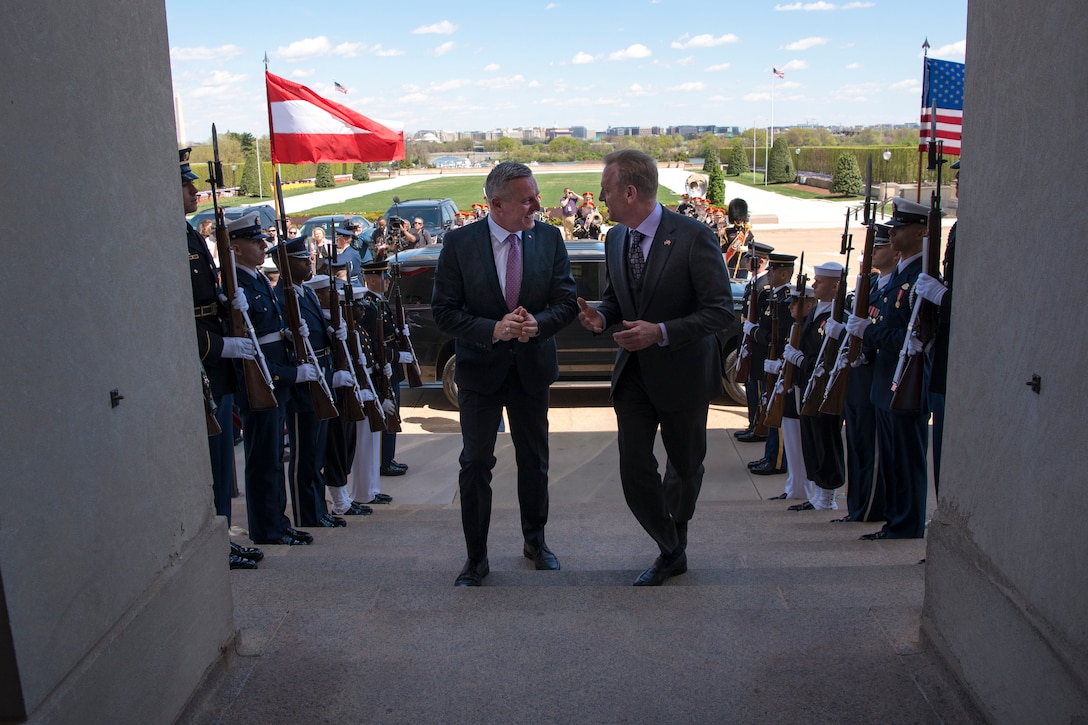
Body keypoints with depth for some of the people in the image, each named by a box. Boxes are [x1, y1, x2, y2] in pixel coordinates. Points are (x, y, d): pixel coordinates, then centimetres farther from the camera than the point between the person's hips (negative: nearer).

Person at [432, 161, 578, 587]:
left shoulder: (549, 238, -4)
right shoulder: (459, 243, -11)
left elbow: (567, 302, -3)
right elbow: (444, 311, -11)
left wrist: (537, 324, -22)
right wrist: (492, 329, -25)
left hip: (532, 365, 2)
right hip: (479, 368, -2)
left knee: (534, 460, 16)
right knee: (475, 463, 3)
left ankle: (535, 541, 37)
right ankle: (476, 558, 19)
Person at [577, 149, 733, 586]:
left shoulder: (694, 238, -18)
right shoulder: (615, 238, 2)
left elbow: (721, 311, -18)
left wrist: (661, 333, -28)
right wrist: (601, 316, -8)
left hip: (682, 373, -4)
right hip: (633, 371, 5)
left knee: (685, 466, 15)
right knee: (634, 469, -2)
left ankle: (676, 539, 44)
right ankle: (670, 552, 20)